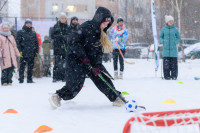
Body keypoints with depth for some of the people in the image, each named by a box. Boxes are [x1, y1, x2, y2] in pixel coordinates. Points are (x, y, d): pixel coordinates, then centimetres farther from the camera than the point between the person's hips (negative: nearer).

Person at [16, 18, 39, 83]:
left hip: (32, 54, 4)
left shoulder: (33, 33, 15)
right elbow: (17, 42, -3)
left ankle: (29, 79, 13)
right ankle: (21, 79, 0)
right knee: (22, 67, -4)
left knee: (31, 67, 6)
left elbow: (36, 43, 19)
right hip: (23, 54, -4)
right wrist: (20, 51, -11)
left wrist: (36, 51, 11)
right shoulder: (20, 32, 2)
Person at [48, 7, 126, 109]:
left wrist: (97, 66, -11)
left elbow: (99, 52, 4)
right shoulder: (86, 27, -18)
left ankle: (115, 98, 16)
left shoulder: (100, 33, 6)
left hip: (91, 60, 8)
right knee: (76, 84, -15)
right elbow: (73, 42, -22)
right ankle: (57, 97, 2)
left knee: (103, 78, 3)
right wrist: (83, 56, -22)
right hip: (76, 59, -7)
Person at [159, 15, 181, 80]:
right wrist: (163, 42, -3)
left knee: (174, 63, -1)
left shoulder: (175, 30, 3)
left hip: (173, 49, 0)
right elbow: (160, 37, 14)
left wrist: (175, 42, -5)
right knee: (166, 63, -2)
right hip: (166, 49, 0)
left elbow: (178, 38, 12)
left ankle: (174, 76, 7)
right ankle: (167, 76, 5)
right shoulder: (163, 29, 4)